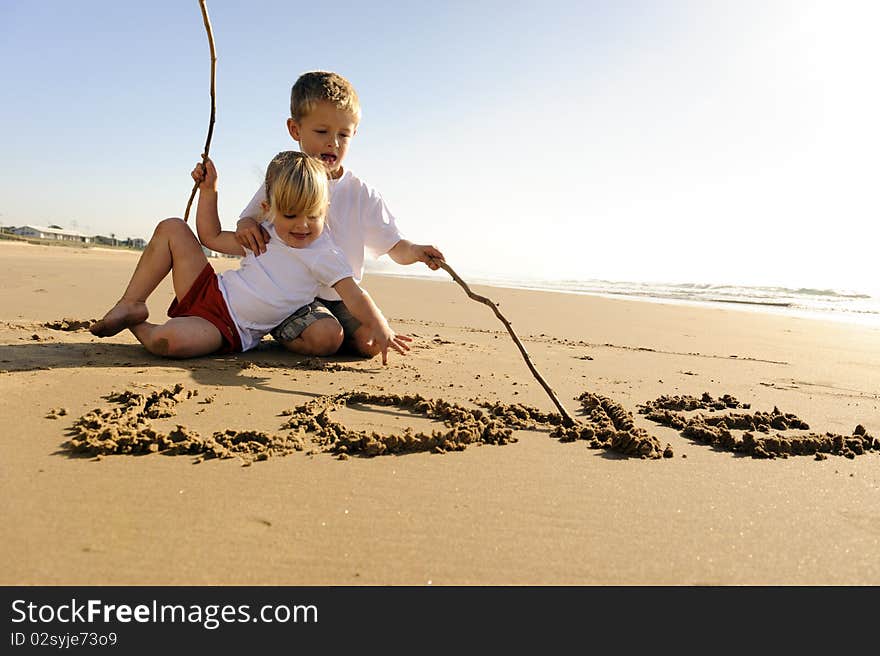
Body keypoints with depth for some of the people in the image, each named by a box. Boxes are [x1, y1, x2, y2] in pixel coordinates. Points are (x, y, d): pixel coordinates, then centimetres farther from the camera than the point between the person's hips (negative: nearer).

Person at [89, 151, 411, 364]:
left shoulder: (323, 255, -14)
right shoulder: (265, 235, 5)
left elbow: (354, 295, -24)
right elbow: (212, 237, 18)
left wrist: (380, 328, -41)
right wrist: (208, 189, 12)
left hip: (229, 330, -6)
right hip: (209, 291, 6)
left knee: (170, 339, -36)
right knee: (171, 228, 1)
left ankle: (138, 327, 3)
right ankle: (131, 306, 2)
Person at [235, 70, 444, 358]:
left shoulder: (362, 194, 3)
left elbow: (395, 247, 0)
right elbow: (249, 218, 12)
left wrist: (415, 252, -23)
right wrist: (246, 226, -13)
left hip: (341, 295, 3)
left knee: (371, 341, -16)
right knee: (325, 337, -27)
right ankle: (279, 331, 5)